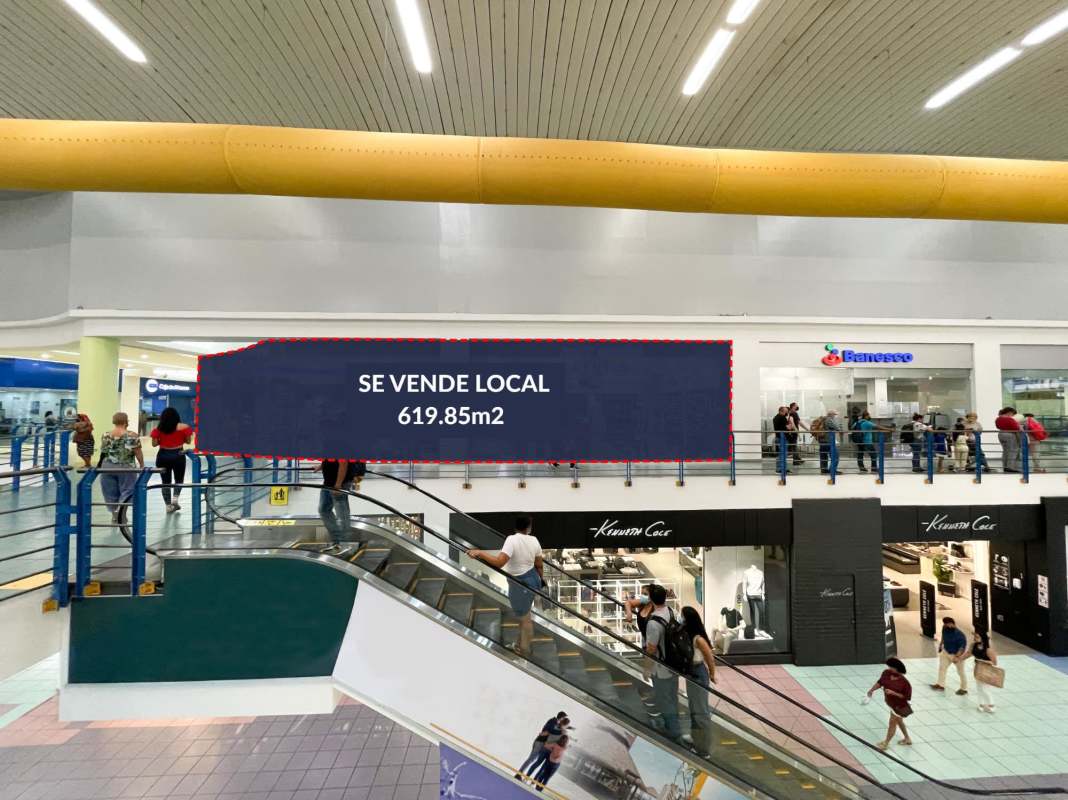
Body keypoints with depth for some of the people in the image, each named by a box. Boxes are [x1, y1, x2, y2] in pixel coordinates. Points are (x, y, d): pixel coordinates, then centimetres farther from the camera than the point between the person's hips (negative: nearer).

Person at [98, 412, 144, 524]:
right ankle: (120, 508, -18)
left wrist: (101, 465, 21)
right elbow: (138, 453, -8)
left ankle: (115, 514, 19)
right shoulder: (132, 436, -9)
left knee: (111, 492, 13)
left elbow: (103, 453, 7)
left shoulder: (106, 435, 2)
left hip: (108, 468, 4)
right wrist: (142, 465, 1)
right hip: (126, 468, -4)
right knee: (127, 490, 5)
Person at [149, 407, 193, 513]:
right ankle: (175, 498, -5)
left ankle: (168, 505, 13)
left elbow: (154, 444, -1)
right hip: (178, 456, -1)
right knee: (179, 479, 17)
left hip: (163, 456, 1)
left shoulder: (158, 428, -3)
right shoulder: (183, 427, -8)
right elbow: (188, 441, 0)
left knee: (166, 481, 11)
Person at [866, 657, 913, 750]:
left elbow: (906, 697, -23)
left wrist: (893, 693, -32)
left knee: (892, 723, 6)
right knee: (899, 721, 26)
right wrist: (872, 690, -8)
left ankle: (886, 743, 23)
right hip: (890, 703, 7)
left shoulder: (904, 682, -30)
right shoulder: (886, 673, -14)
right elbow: (880, 682, 0)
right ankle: (907, 739, 49)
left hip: (899, 706, -7)